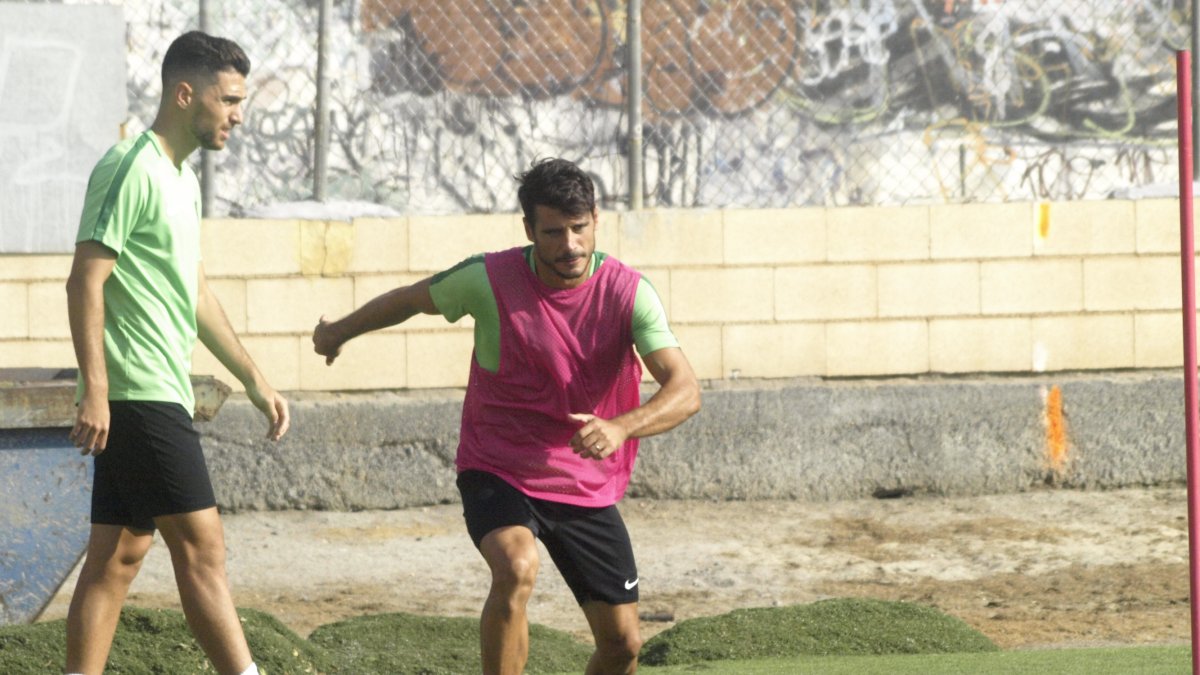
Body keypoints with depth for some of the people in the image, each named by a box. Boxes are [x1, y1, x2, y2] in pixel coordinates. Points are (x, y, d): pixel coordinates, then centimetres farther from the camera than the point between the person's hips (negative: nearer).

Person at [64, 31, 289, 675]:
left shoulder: (182, 179, 18)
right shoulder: (130, 169, -12)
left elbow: (196, 295, 26)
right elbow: (85, 281, -17)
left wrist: (254, 380, 25)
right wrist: (95, 391, -23)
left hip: (158, 397, 10)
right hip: (141, 397, -10)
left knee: (118, 555, 8)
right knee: (201, 548, -8)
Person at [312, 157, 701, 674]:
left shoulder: (628, 293, -14)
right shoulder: (487, 279, -14)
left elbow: (685, 392, -24)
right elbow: (410, 299, 8)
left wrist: (620, 427, -44)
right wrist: (339, 332, 24)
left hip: (587, 490, 2)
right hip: (496, 472, -2)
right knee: (516, 569, -34)